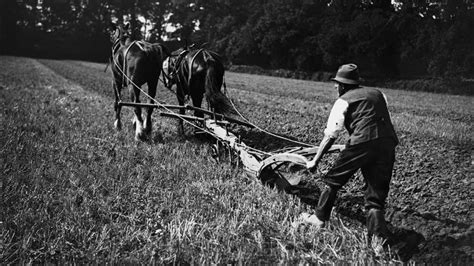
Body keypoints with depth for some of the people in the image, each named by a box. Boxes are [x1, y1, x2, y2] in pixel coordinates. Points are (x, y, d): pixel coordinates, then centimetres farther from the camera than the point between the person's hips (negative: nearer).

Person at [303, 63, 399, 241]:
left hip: (362, 142, -5)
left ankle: (320, 218, 25)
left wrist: (315, 161, 5)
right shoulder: (378, 94, 26)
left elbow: (330, 136, 3)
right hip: (388, 144, 5)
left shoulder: (343, 101, 9)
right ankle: (378, 236, 0)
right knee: (376, 192, 9)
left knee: (333, 180, 14)